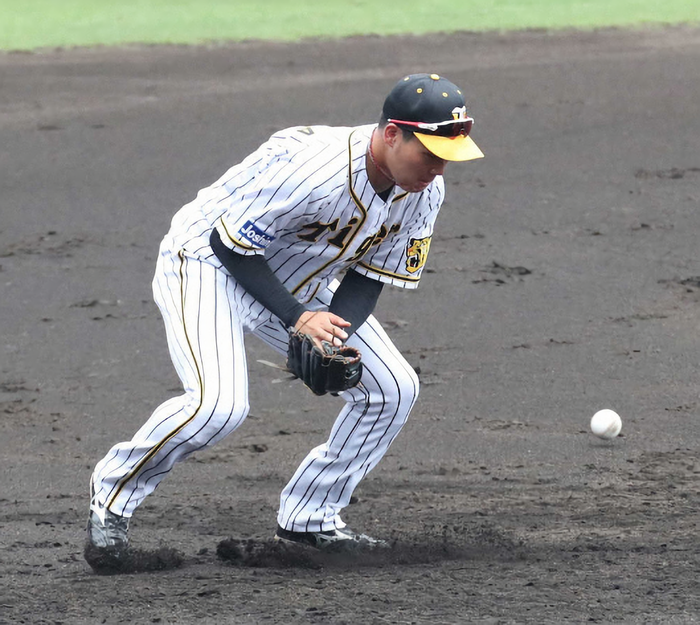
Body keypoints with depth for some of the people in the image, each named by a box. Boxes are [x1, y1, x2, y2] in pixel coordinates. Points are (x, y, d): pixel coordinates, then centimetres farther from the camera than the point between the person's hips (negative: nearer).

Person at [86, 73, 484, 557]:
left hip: (303, 287, 8)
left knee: (393, 388, 0)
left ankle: (310, 517, 12)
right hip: (210, 263, -8)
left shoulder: (426, 191, -12)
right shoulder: (310, 167, -35)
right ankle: (114, 491, -4)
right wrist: (298, 318, -31)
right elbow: (231, 243, -26)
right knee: (220, 403, -29)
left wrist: (332, 335, -22)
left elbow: (368, 280, -3)